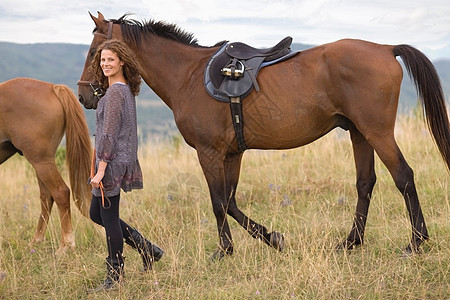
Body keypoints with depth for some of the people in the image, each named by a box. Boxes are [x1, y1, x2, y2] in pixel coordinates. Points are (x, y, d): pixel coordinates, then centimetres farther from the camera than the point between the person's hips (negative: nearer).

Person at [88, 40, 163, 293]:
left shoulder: (115, 93, -16)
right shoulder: (127, 90, 13)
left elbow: (109, 134, -20)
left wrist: (101, 169, -20)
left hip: (113, 161, -10)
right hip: (124, 159, 10)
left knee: (109, 218, -1)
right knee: (97, 213, 19)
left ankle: (115, 278, 8)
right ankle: (147, 249, 22)